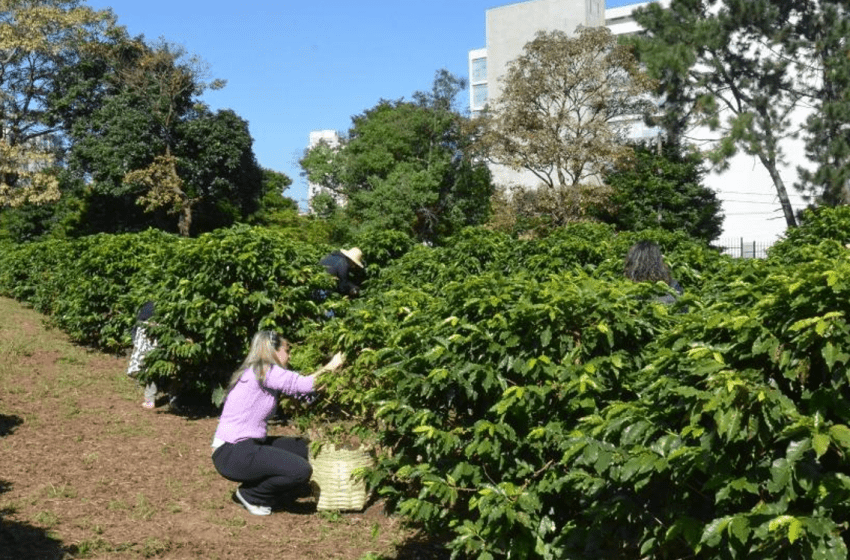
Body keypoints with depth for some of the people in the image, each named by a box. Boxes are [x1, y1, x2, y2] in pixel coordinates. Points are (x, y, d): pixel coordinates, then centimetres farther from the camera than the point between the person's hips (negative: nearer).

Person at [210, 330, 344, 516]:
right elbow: (304, 385, -16)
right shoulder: (262, 371, -14)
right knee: (301, 470, -20)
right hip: (231, 454, -10)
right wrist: (331, 366, -3)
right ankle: (250, 496, 1)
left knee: (304, 448, 14)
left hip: (245, 447, 10)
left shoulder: (257, 372, 15)